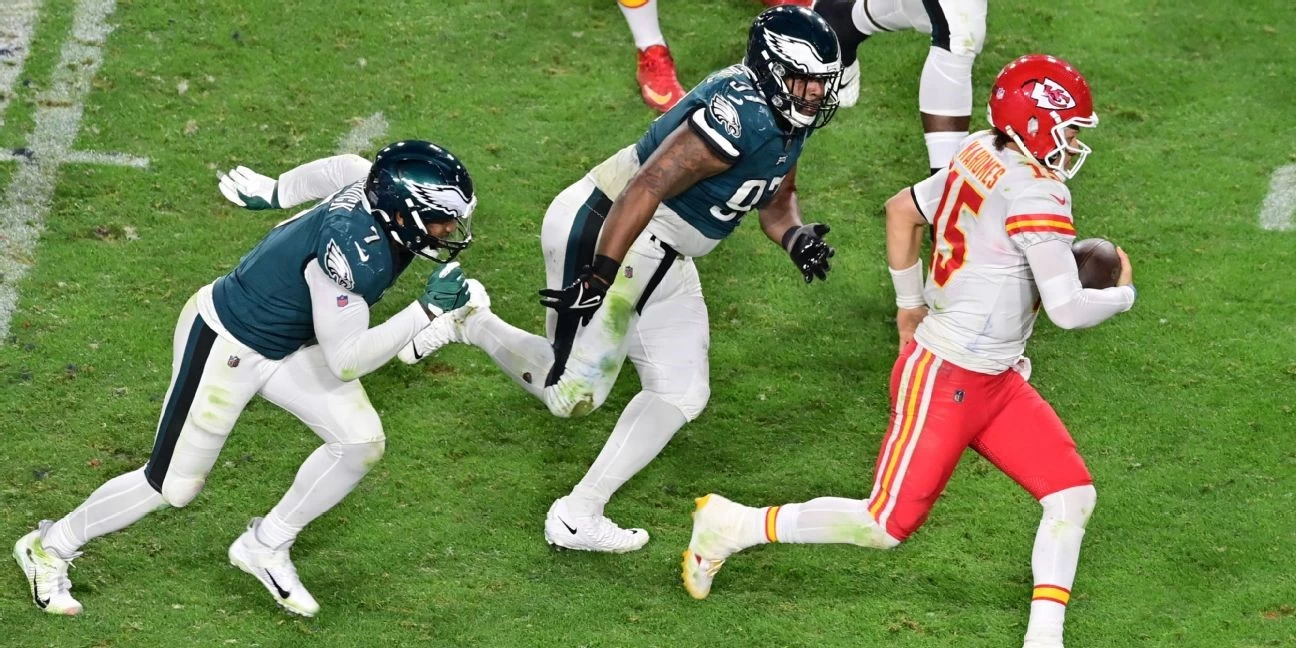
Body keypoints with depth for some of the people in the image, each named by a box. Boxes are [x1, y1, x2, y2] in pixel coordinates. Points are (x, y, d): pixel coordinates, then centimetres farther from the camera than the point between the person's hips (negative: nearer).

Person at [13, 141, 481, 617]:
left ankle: (265, 547, 16)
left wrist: (276, 193, 27)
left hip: (287, 343, 9)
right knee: (173, 486, 3)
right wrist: (427, 311, -35)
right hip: (226, 343, -9)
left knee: (361, 442, -2)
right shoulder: (353, 249, -37)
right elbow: (345, 361, -33)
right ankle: (49, 547, 24)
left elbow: (340, 169, 10)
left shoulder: (379, 190, -13)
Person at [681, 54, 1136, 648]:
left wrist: (910, 301, 29)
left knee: (1072, 494, 3)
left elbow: (902, 209, 17)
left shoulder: (981, 156, 3)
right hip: (944, 379, -9)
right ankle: (733, 527, 15)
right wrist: (1123, 294, -4)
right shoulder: (1036, 197, -23)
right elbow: (1068, 310, -25)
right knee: (888, 525, 2)